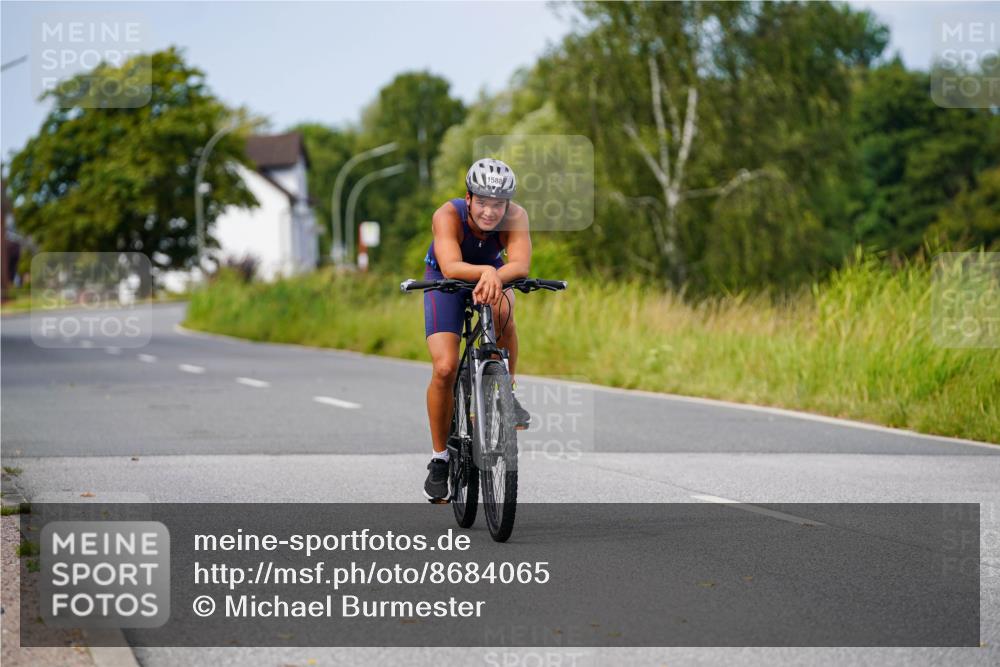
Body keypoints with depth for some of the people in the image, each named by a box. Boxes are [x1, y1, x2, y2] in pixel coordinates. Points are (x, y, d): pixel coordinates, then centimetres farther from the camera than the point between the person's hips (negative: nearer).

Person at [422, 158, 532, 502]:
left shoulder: (515, 216, -28)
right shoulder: (448, 215, -33)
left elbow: (520, 265, -41)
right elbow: (450, 268, -46)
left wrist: (494, 278, -60)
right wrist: (486, 270, -64)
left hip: (490, 276, 1)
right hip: (445, 281, -1)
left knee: (501, 308, -37)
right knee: (445, 368, -17)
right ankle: (439, 458, 1)